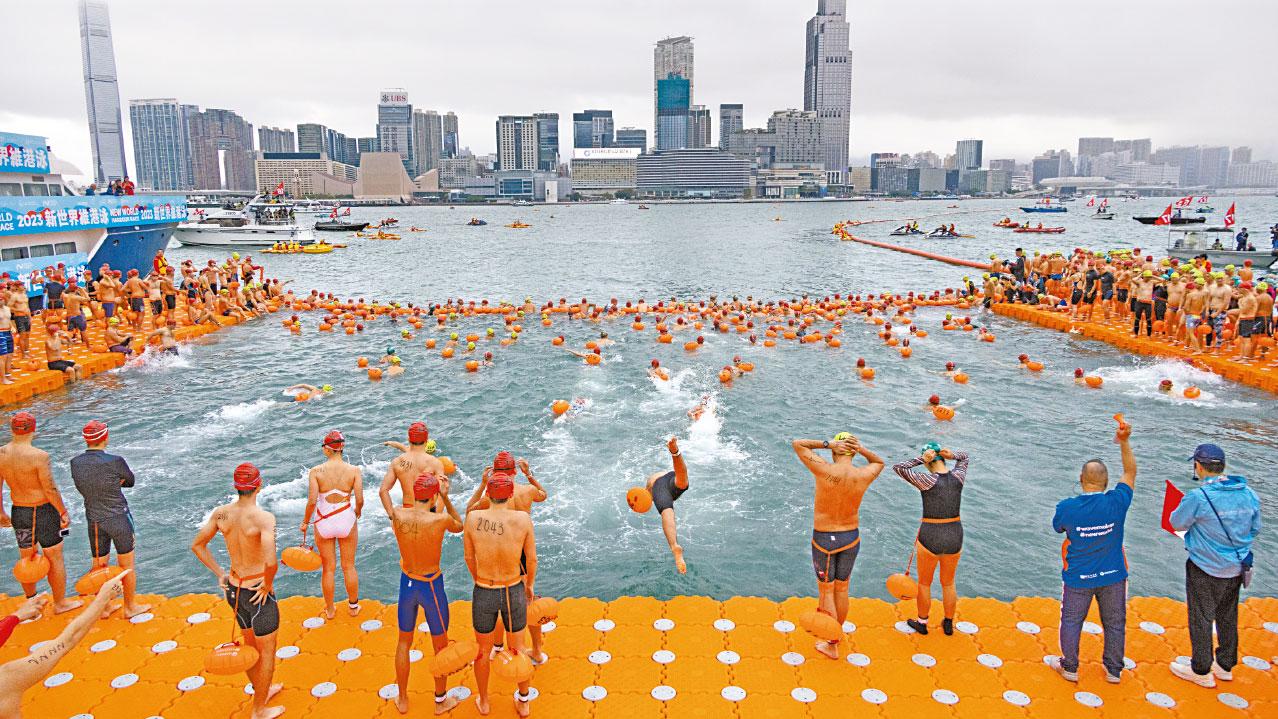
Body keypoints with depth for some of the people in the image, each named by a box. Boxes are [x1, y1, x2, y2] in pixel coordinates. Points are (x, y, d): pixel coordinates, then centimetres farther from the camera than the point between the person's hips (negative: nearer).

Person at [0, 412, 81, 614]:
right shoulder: (39, 456, -22)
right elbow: (50, 490, -18)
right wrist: (64, 512, -6)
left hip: (18, 512, 6)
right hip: (43, 512, -6)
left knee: (27, 558, 22)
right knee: (55, 559, 10)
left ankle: (31, 600, 38)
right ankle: (60, 603, 21)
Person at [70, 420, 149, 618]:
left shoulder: (75, 462, -5)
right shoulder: (115, 461, -20)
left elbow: (81, 488, 8)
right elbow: (130, 481, -3)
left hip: (93, 521, 4)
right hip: (119, 519, -4)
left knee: (99, 567, 17)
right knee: (126, 566, 12)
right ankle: (130, 607, 24)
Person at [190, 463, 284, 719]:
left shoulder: (221, 513, -5)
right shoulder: (264, 518, -26)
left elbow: (197, 545, 7)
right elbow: (270, 562, -36)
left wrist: (219, 574, 12)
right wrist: (268, 585, -17)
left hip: (233, 588, 7)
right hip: (257, 593, -7)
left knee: (250, 644, 27)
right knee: (267, 651, 14)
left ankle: (263, 691, 49)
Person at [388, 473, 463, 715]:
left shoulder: (397, 515, -16)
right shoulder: (441, 519, -25)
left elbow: (384, 492, 8)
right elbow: (459, 528, -1)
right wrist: (446, 497, -1)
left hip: (407, 584, 4)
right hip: (432, 587, -3)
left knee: (404, 642, 24)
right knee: (440, 645, 18)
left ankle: (402, 699, 39)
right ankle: (441, 700, 34)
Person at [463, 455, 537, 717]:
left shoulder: (473, 518, -16)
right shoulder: (523, 519, -18)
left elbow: (469, 557, -1)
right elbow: (532, 559, -7)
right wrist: (530, 585, 13)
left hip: (483, 594, 0)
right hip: (514, 592, 0)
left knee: (483, 650, 23)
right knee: (517, 648, 23)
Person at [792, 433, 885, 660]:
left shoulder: (825, 471, -22)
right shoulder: (864, 476, -13)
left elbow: (797, 444, -10)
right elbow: (879, 462, 12)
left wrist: (827, 444, -15)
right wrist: (861, 449, -6)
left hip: (823, 539, -3)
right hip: (851, 538, 4)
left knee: (826, 592, 11)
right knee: (842, 589, 21)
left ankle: (831, 645, 20)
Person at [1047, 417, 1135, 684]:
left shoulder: (1067, 507, -21)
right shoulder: (1117, 502, -20)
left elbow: (1057, 527, 1)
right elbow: (1130, 472, -5)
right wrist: (1124, 442, -6)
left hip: (1078, 577, -1)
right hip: (1113, 575, 2)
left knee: (1071, 622, 16)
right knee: (1115, 623, 20)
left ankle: (1069, 668, 30)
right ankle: (1114, 670, 35)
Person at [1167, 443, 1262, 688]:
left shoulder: (1198, 497, -25)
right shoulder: (1249, 494, -5)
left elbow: (1177, 523, -10)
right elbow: (1254, 529, 7)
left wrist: (1183, 507, 8)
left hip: (1205, 569, -6)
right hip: (1236, 569, 6)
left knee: (1201, 620, 9)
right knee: (1228, 617, 22)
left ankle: (1201, 671, 22)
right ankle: (1225, 665, 37)